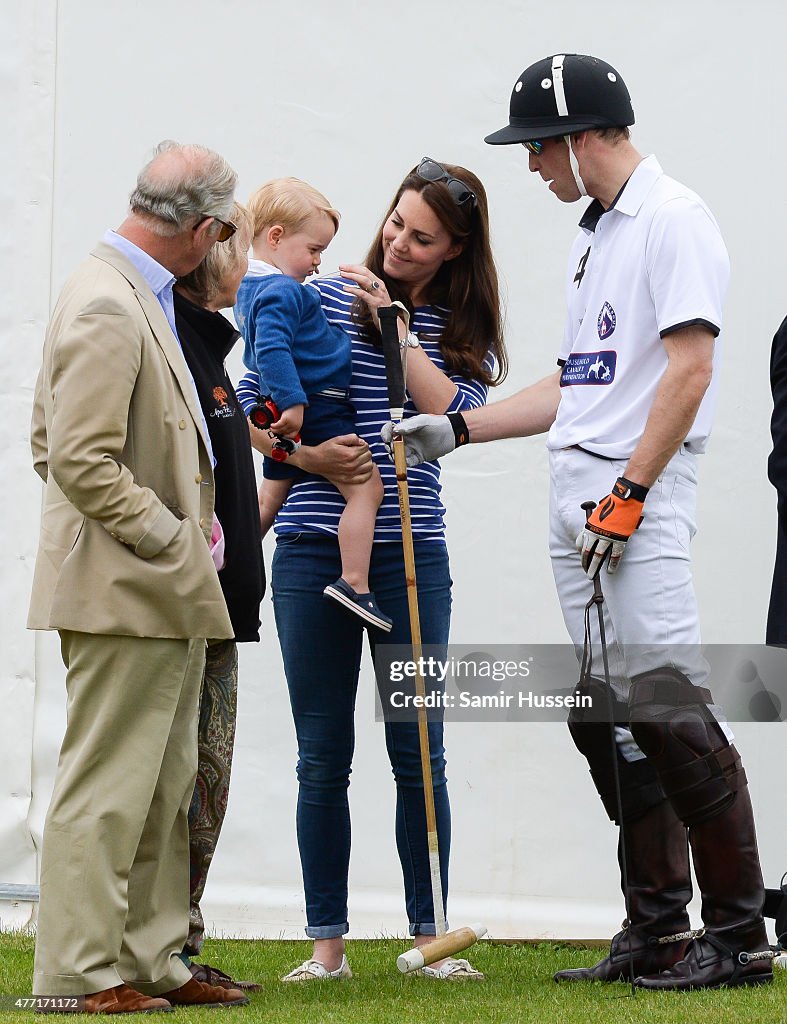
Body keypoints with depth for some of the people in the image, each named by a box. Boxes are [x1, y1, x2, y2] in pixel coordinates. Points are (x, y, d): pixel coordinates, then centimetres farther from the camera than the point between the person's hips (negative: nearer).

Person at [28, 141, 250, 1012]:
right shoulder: (108, 307, -18)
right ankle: (80, 972, 1)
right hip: (123, 590, -11)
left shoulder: (134, 295, 14)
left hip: (161, 593, 11)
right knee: (106, 788, -5)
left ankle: (148, 963, 20)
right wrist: (169, 541, -14)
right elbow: (79, 462, -23)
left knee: (161, 789, 14)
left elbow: (50, 442, 20)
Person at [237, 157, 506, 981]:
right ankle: (327, 943, 10)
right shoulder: (322, 301, 3)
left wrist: (395, 325, -13)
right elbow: (251, 404, 4)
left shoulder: (462, 329, 6)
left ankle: (429, 935, 10)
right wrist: (305, 455, -13)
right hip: (313, 550, 0)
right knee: (323, 757, 4)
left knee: (419, 752, 1)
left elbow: (454, 416, -12)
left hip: (411, 553, 0)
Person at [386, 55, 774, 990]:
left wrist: (629, 493, -19)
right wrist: (456, 428, 22)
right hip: (575, 496, 10)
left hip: (640, 498, -10)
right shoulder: (592, 236, 21)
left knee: (668, 710, -15)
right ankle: (657, 928, 14)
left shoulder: (673, 219, -8)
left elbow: (689, 367, -16)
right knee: (605, 718, 9)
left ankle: (738, 936, -12)